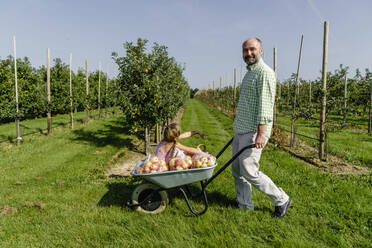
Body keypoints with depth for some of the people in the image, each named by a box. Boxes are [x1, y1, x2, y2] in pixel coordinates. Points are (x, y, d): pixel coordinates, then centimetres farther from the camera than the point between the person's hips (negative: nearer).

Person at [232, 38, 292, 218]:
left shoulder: (264, 73, -12)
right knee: (237, 169, 11)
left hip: (254, 131, -10)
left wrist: (261, 133, -26)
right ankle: (244, 206, 24)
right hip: (241, 130, 10)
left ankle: (281, 200, 12)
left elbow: (265, 105, -20)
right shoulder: (249, 73, 19)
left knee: (249, 171, -7)